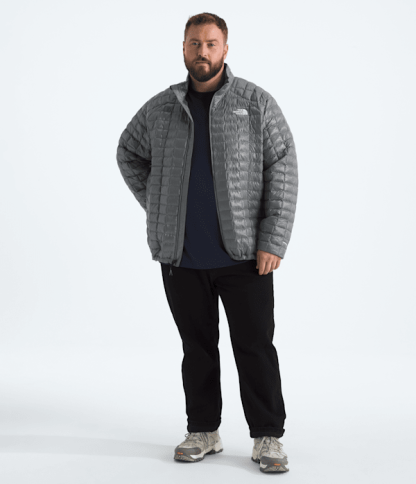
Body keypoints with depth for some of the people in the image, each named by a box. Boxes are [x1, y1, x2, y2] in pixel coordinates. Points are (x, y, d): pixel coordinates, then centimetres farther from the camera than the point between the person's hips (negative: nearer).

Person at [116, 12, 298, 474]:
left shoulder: (257, 103, -1)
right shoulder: (161, 108, 7)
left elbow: (283, 171, -5)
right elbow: (129, 153, 23)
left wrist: (273, 241, -12)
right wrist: (156, 205, 10)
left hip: (244, 255, -2)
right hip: (181, 257, 3)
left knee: (255, 347, 1)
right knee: (197, 346, 11)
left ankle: (267, 438, 11)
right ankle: (203, 432, 24)